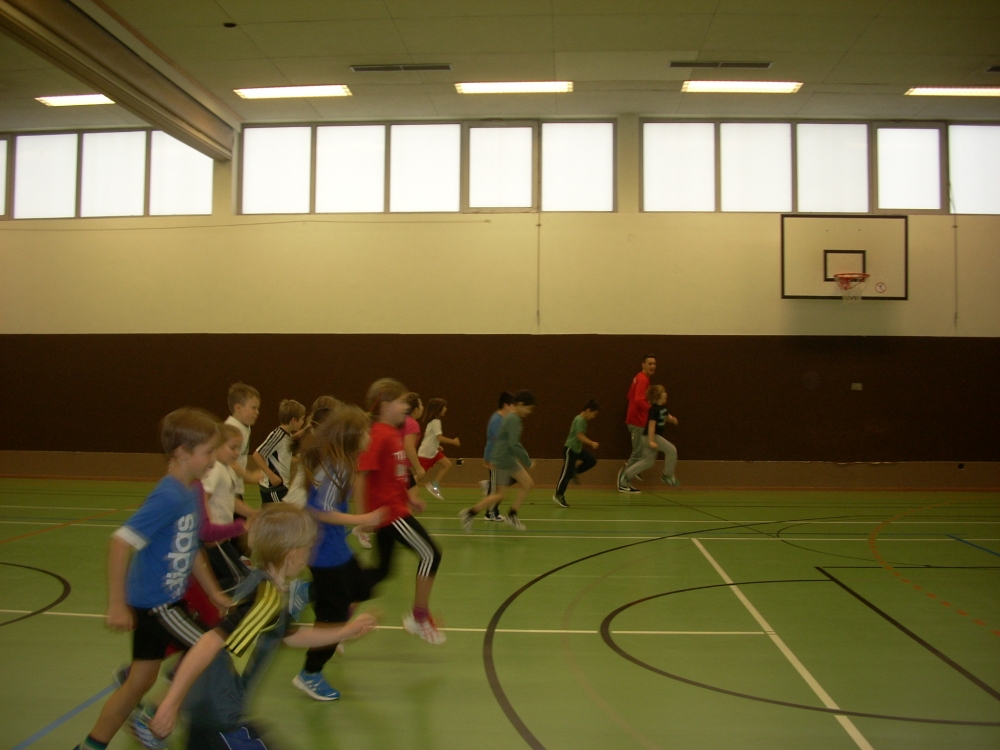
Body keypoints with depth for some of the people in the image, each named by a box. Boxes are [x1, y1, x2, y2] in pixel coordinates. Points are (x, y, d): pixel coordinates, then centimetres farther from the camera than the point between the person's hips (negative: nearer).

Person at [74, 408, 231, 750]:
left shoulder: (191, 493, 6)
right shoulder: (168, 497, -23)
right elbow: (121, 541, -28)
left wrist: (215, 593, 18)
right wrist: (116, 605, -26)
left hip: (164, 600, 9)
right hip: (156, 602, -9)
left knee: (139, 683, 17)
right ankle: (151, 717, 15)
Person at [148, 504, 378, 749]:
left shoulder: (261, 584, 6)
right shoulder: (267, 597, -25)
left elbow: (292, 636, 19)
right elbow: (211, 642, -33)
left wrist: (346, 631, 20)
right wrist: (170, 704, -34)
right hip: (219, 712, -9)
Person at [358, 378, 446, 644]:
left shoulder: (394, 433, 11)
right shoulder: (379, 436, -18)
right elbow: (361, 475, -22)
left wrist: (410, 496, 18)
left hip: (396, 508, 10)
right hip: (389, 512, -10)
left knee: (381, 570, 16)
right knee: (431, 554, -5)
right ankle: (420, 617, 6)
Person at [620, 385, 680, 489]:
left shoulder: (663, 407, 8)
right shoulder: (654, 409, -19)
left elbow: (666, 416, 26)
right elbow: (651, 425, -24)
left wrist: (672, 419, 2)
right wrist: (651, 441, -28)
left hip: (657, 435, 10)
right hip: (651, 436, -10)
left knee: (649, 461, 11)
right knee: (671, 450, -10)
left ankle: (627, 474, 14)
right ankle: (668, 475, 2)